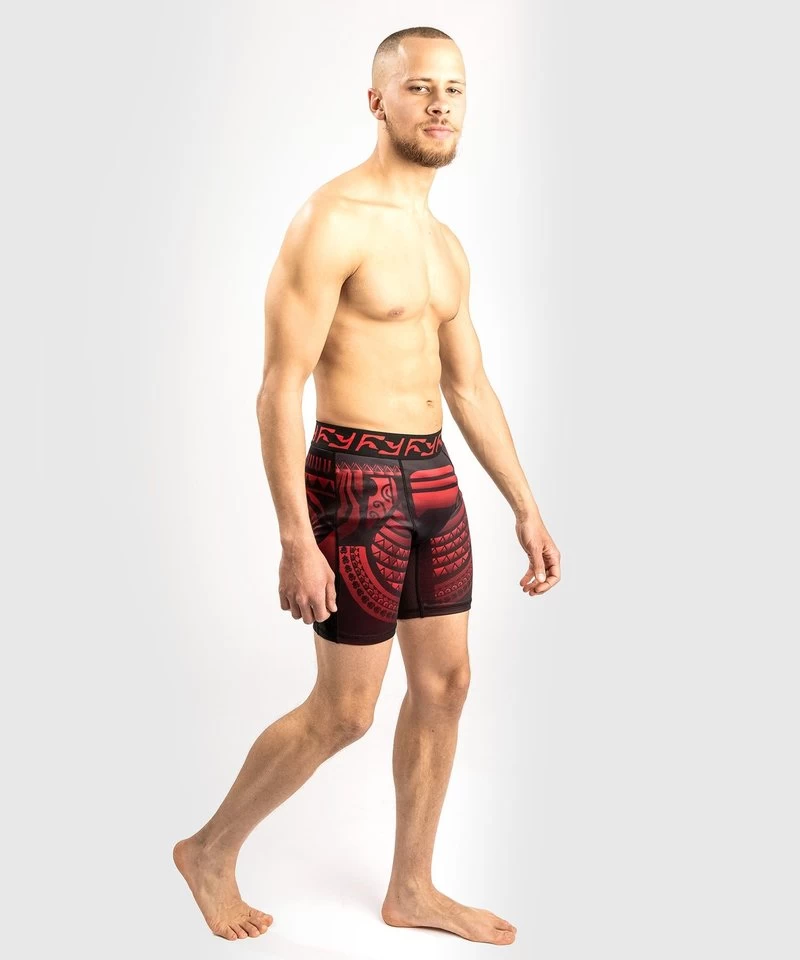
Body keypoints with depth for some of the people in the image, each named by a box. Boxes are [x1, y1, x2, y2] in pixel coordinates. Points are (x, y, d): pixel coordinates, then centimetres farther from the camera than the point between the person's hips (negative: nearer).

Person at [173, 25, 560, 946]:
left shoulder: (446, 246, 13)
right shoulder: (329, 221, -13)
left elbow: (470, 388, 17)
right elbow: (278, 390, -17)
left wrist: (527, 509, 14)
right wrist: (297, 542, -21)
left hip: (434, 482, 8)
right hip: (356, 483, -8)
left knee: (445, 683, 12)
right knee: (343, 711, 1)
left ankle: (412, 889, 29)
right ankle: (210, 851, 25)